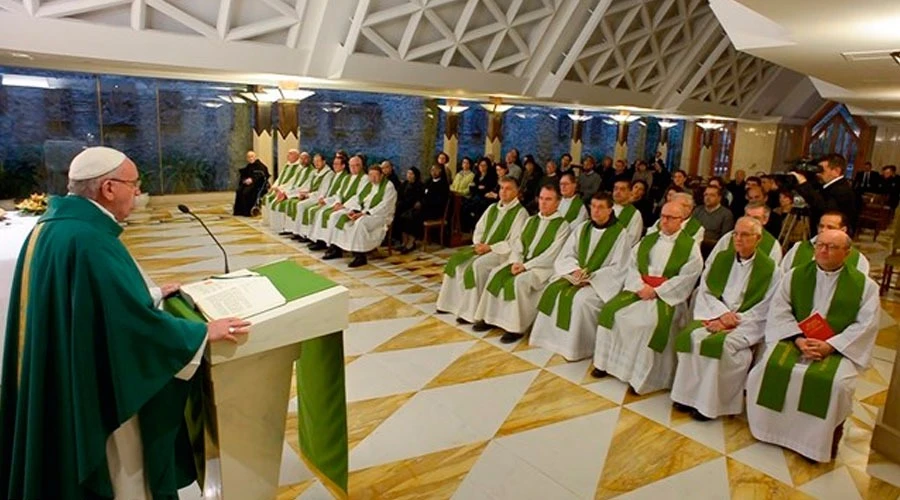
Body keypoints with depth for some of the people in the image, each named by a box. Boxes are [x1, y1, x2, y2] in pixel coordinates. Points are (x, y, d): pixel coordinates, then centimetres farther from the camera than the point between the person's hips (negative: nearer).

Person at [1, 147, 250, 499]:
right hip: (95, 389, -10)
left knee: (74, 471, 28)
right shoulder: (89, 240, -28)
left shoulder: (54, 224, 4)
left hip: (61, 382, 10)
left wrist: (153, 294, 20)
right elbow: (135, 320, -28)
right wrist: (205, 332, -18)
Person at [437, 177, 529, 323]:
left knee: (476, 266, -31)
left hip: (502, 252, -8)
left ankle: (470, 311, -22)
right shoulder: (492, 208, 15)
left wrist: (490, 247, -19)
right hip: (483, 247, 8)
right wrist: (478, 243, -4)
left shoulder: (520, 212, -8)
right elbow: (479, 229, 18)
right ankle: (453, 302, -2)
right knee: (456, 260, -9)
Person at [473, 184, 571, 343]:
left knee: (520, 281, -32)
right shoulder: (531, 220, 16)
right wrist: (515, 261, -10)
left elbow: (551, 255, -14)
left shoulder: (562, 225, -5)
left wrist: (526, 266, -18)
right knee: (496, 274, -15)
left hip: (543, 266, -6)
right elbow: (518, 242, 10)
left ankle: (517, 328, -23)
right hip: (521, 261, 6)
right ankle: (490, 318, -9)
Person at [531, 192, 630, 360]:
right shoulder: (582, 228, 9)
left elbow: (618, 268, -10)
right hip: (578, 276, 6)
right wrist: (575, 269, -13)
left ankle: (578, 347, -18)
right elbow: (566, 254, 8)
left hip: (602, 281, -5)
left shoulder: (620, 233, -7)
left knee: (580, 300, -32)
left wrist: (591, 277, -18)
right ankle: (554, 338, -7)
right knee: (552, 291, -18)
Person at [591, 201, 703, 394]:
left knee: (650, 322, -32)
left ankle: (641, 376, -18)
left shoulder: (690, 246, 0)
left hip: (668, 295, -5)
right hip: (640, 289, 5)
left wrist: (656, 291, -15)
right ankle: (606, 363, -3)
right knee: (611, 310, -15)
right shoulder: (648, 240, 16)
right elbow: (632, 264, 9)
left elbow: (686, 278, -10)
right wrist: (640, 286, -10)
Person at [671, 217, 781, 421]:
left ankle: (708, 403, -18)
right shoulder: (719, 259, 12)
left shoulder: (770, 269, 0)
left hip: (745, 324, -3)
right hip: (715, 316, 4)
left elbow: (764, 310, -5)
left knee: (721, 344, -31)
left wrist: (731, 321, -15)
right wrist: (722, 312, -11)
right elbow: (705, 291, 7)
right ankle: (688, 395, -15)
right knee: (690, 336, -25)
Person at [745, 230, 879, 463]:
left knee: (837, 383, -30)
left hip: (839, 347, -1)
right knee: (768, 368, -25)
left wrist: (829, 346, -17)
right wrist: (799, 339, -15)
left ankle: (820, 441, -6)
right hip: (794, 340, 2)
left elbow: (866, 325, -5)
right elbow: (779, 312, 1)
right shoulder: (795, 276, 9)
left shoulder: (864, 285, 5)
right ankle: (772, 429, -5)